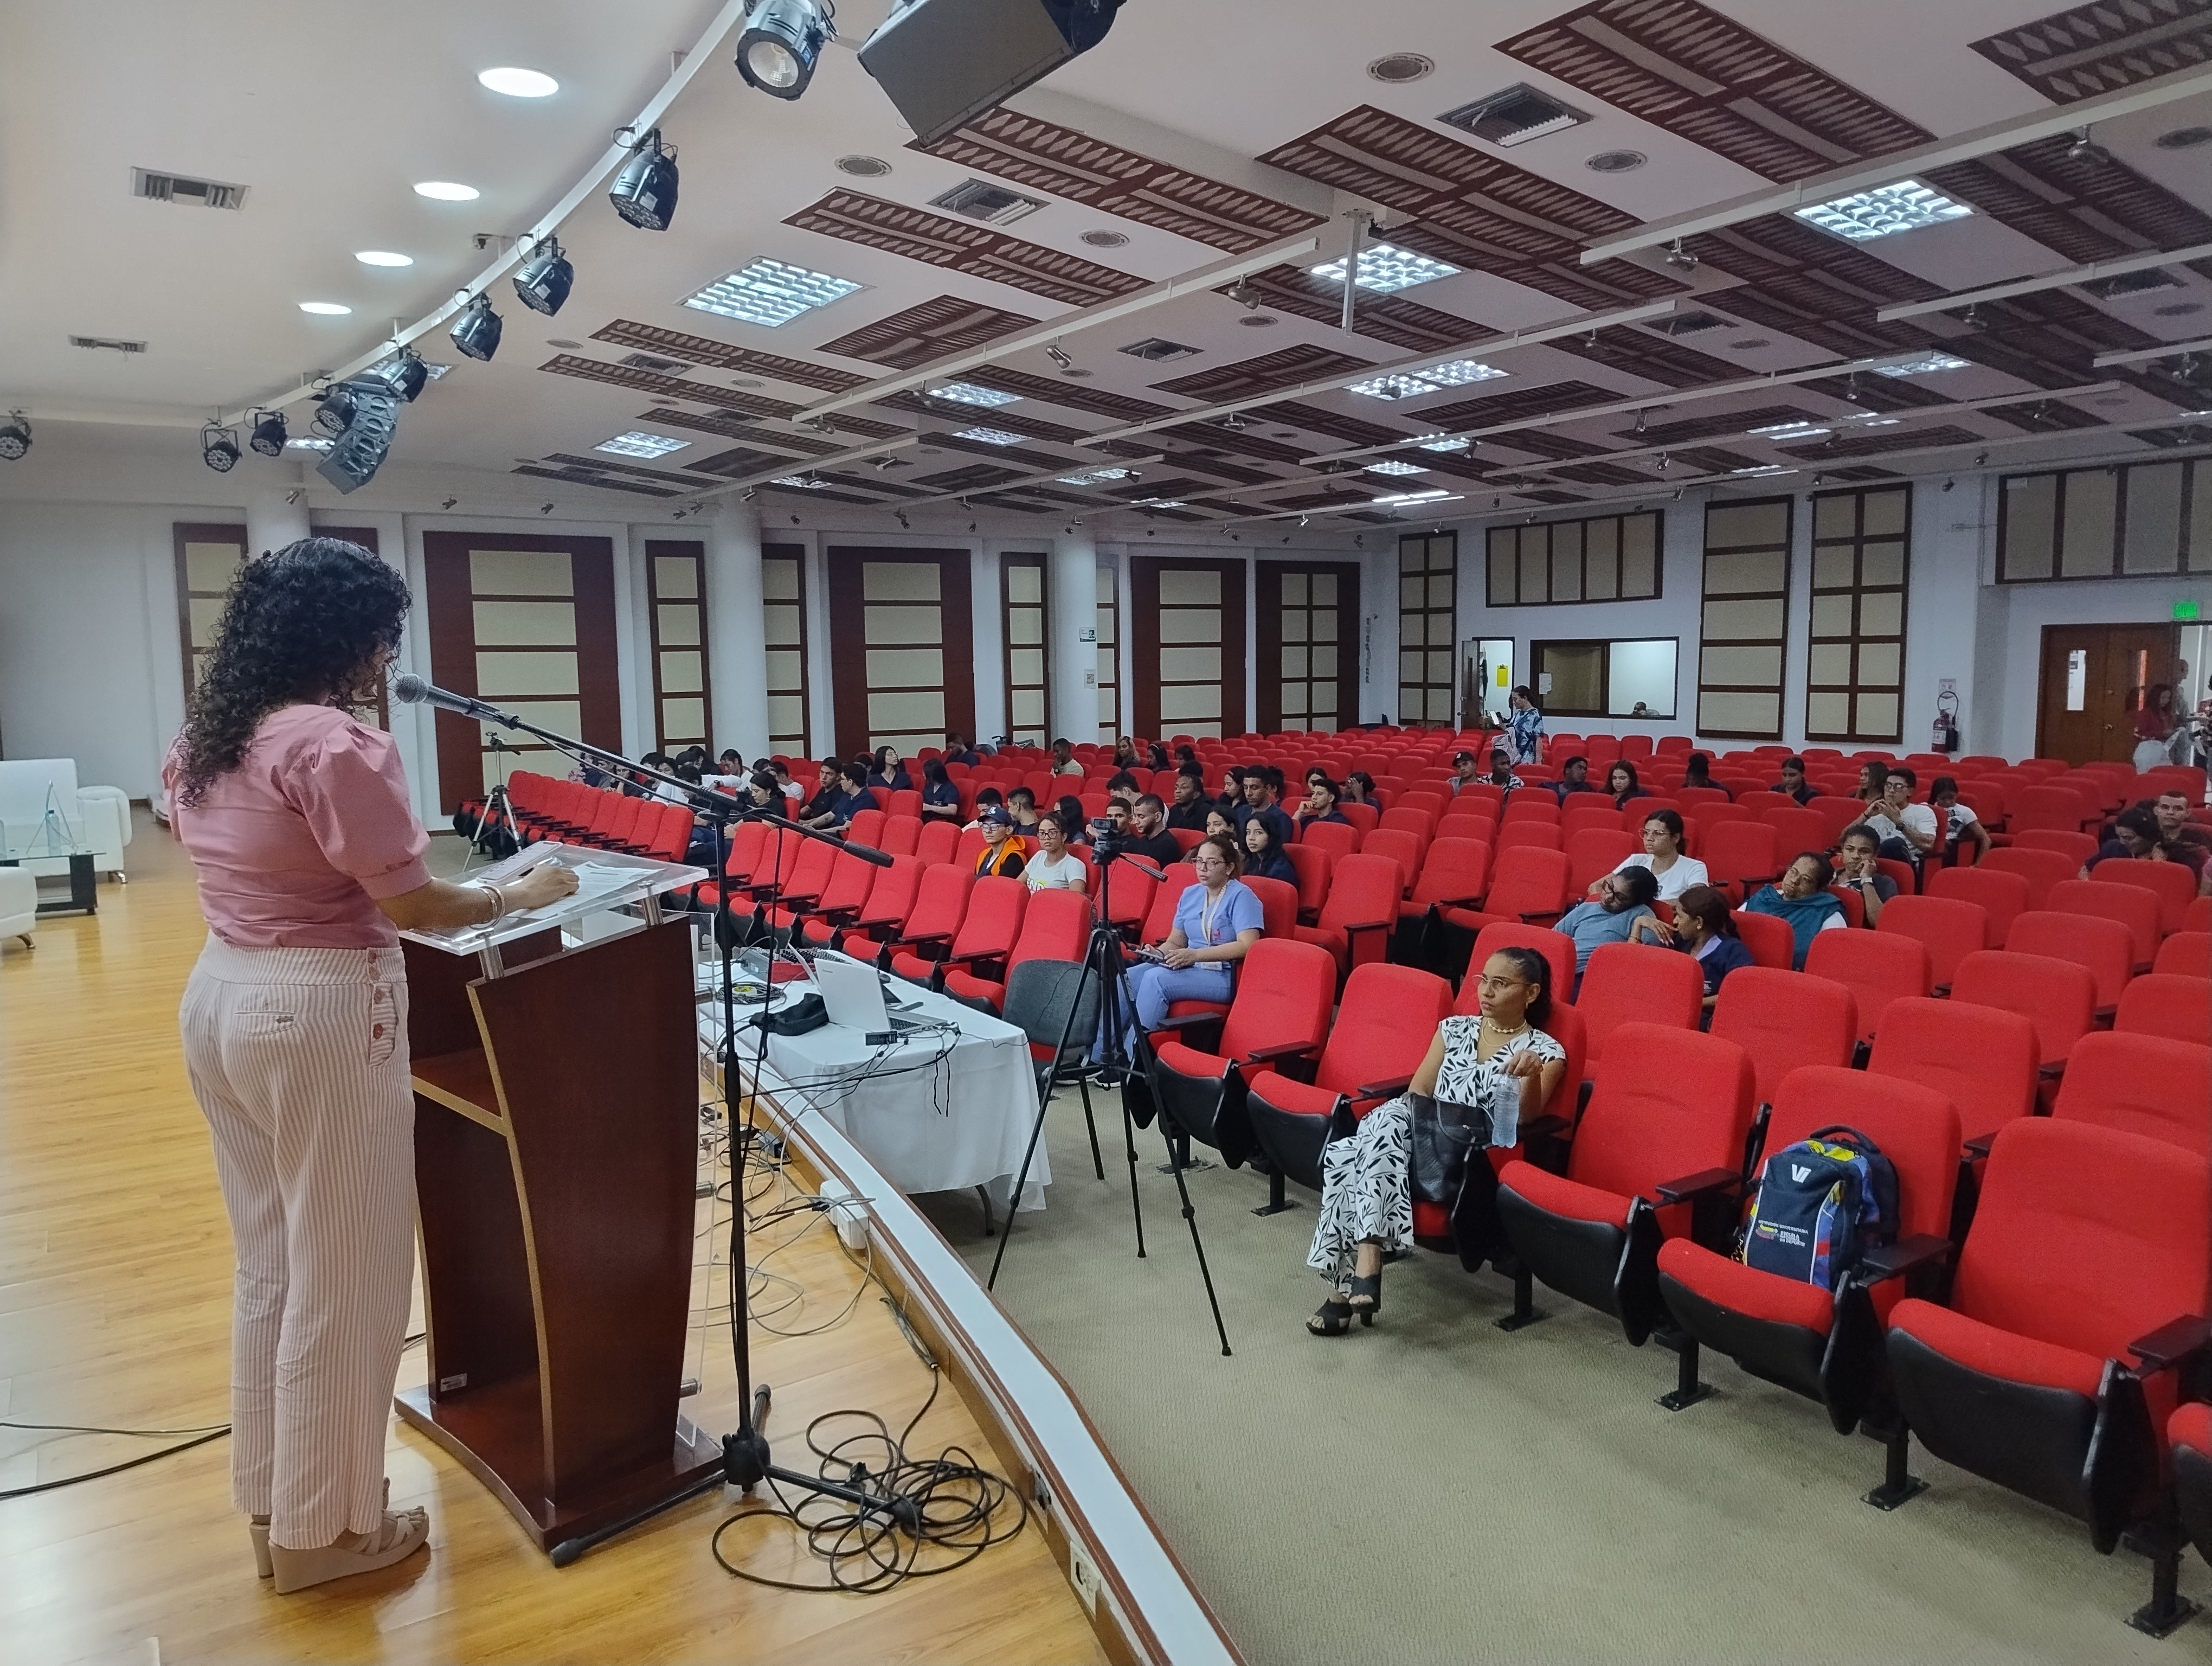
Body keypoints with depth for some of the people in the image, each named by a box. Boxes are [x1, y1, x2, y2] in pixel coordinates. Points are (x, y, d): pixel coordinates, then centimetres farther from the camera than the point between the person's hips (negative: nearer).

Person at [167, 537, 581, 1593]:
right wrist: (518, 895, -6)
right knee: (341, 1281, 6)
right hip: (318, 1016, -9)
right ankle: (322, 1530, 21)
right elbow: (409, 904, -20)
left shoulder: (201, 742, 8)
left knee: (271, 1266, 21)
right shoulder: (333, 745, -20)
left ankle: (270, 1500, 36)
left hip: (221, 999, 9)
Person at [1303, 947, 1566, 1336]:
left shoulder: (1546, 1051, 6)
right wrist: (1413, 1118, -6)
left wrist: (1533, 1074, -30)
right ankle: (1366, 1259, -37)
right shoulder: (1454, 1028, 20)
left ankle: (1343, 1287, -35)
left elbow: (1525, 1117, -10)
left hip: (1468, 1156, -4)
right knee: (1390, 1118, -33)